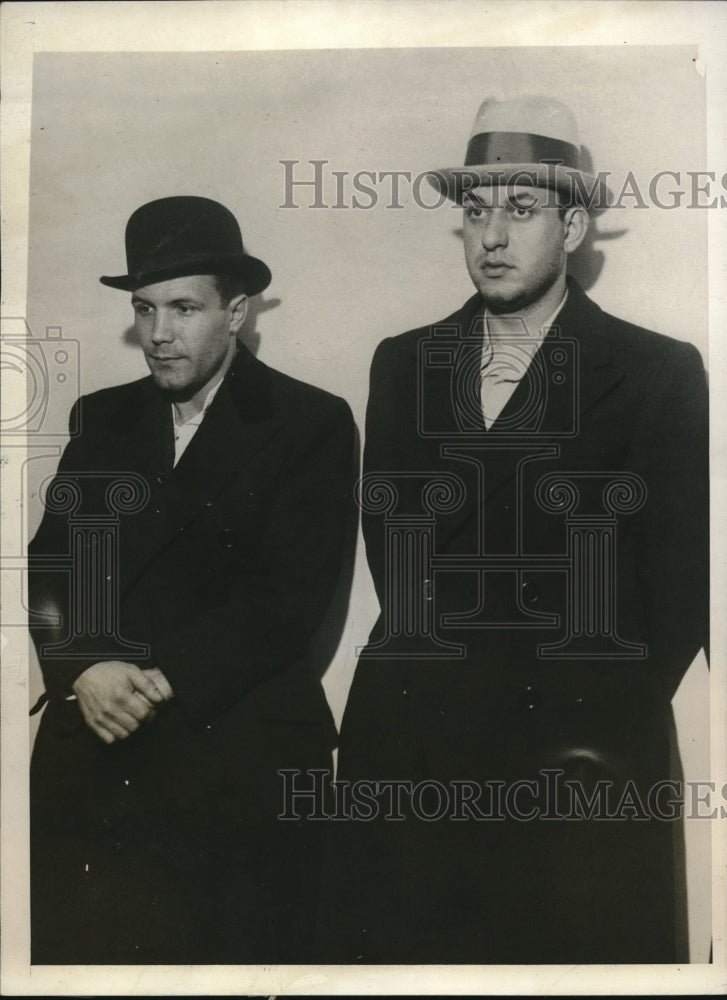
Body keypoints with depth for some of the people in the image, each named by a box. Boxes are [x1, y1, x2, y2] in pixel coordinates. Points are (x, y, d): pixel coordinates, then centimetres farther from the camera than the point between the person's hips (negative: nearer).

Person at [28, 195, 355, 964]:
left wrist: (160, 681, -20)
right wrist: (86, 670, -13)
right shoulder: (102, 418, 13)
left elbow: (288, 597, -10)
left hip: (243, 755, -3)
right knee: (66, 946, 5)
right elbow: (51, 565, 6)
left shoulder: (310, 424, -2)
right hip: (93, 742, 4)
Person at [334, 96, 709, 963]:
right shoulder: (402, 363, 9)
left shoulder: (661, 373, -2)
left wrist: (611, 721, -6)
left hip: (584, 754, -2)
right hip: (409, 751, 3)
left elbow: (680, 575, -3)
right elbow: (383, 527, 12)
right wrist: (430, 648, 2)